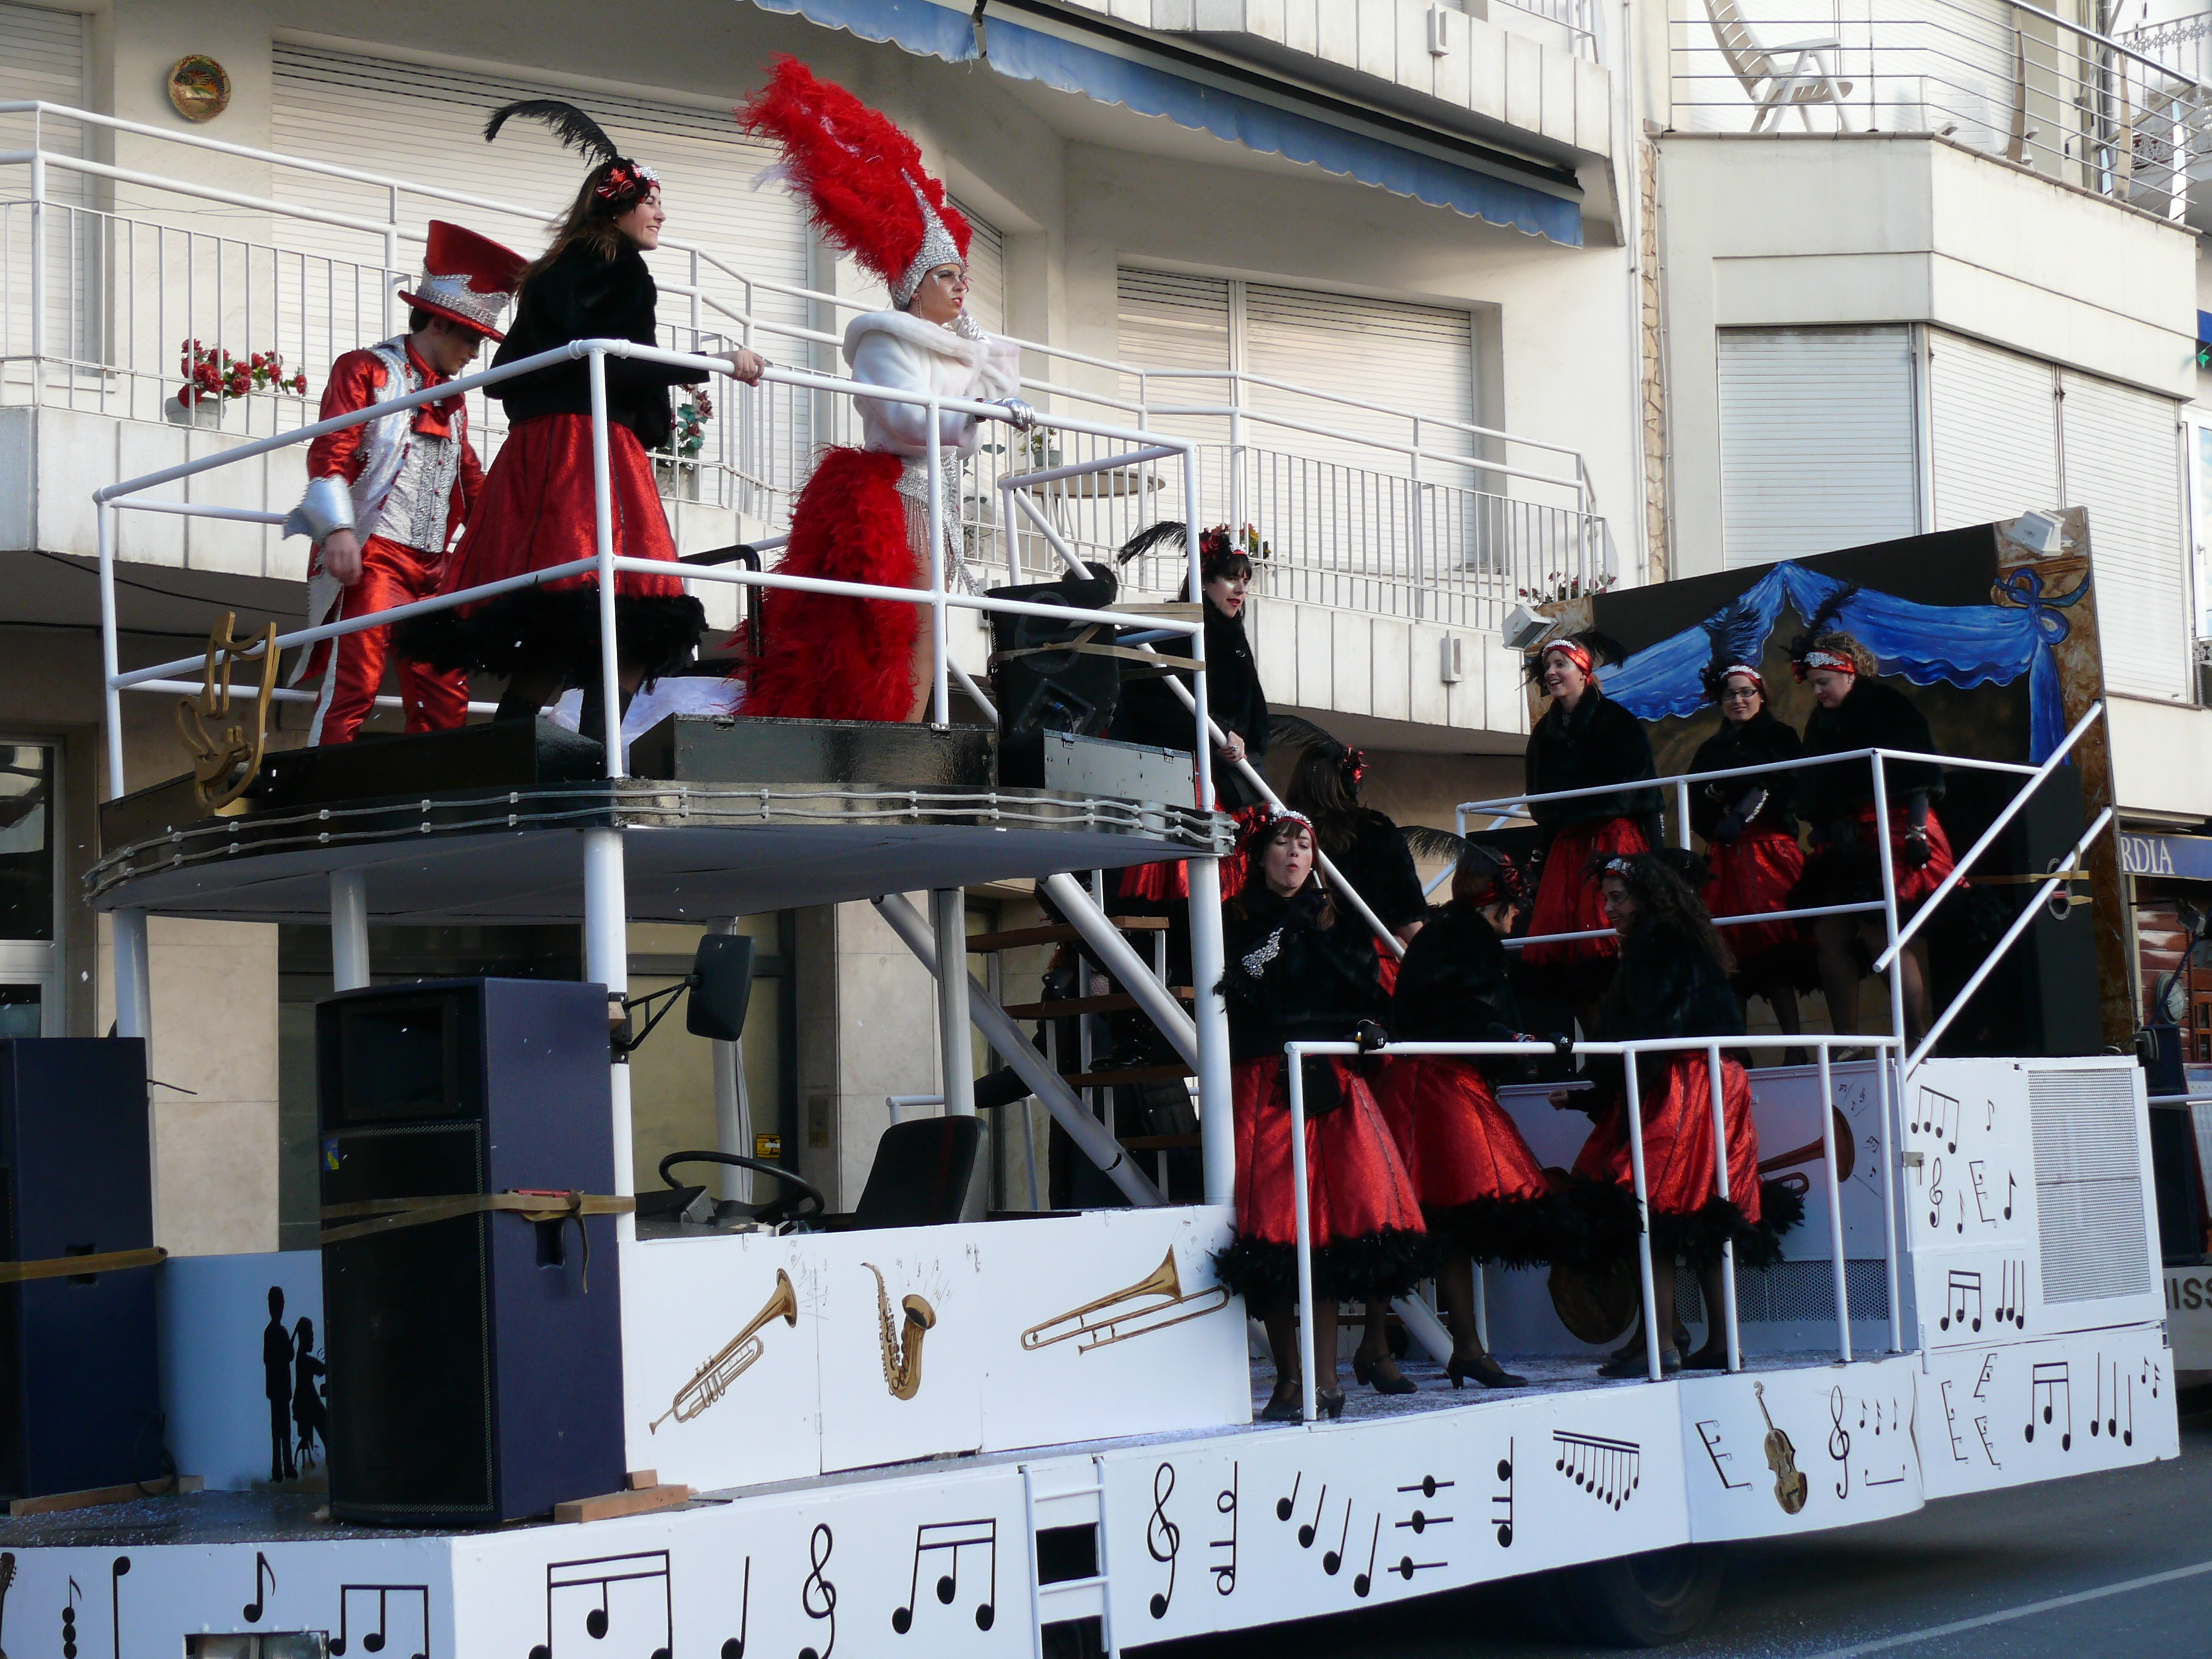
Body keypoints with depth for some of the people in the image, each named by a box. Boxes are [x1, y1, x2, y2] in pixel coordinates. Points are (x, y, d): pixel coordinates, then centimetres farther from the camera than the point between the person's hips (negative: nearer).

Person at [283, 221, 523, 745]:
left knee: (445, 700, 2)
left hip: (433, 566, 8)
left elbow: (470, 482, 29)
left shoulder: (451, 401, 24)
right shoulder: (366, 370, 2)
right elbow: (329, 453, -9)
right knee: (355, 682, -16)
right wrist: (338, 529, -22)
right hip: (371, 556, -7)